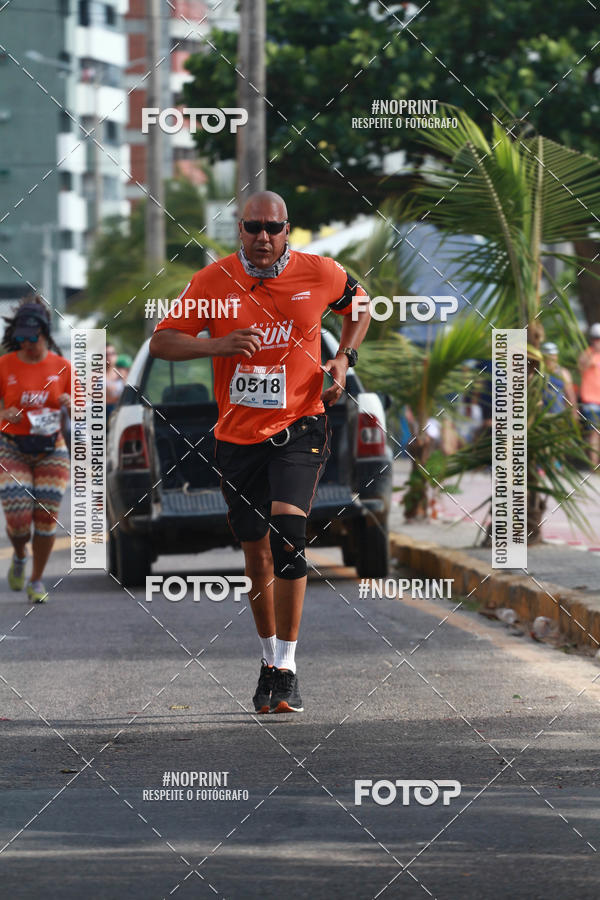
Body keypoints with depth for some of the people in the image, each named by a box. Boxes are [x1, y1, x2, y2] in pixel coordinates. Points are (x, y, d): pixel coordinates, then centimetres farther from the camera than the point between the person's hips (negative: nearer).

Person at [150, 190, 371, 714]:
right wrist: (217, 345, -19)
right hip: (238, 434, 2)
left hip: (298, 426, -2)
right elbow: (161, 342, -2)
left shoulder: (320, 274, -2)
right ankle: (270, 660, 28)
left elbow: (359, 307, 19)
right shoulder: (214, 281, -2)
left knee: (288, 531, -21)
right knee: (257, 553, 10)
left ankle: (287, 668, -16)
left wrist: (344, 359, 3)